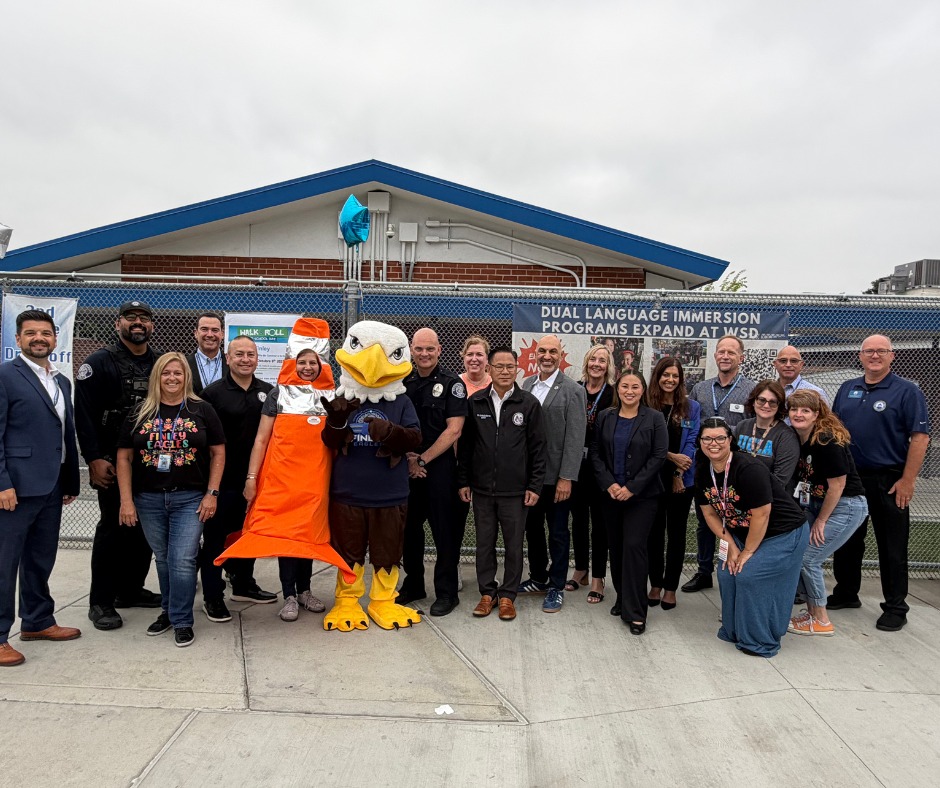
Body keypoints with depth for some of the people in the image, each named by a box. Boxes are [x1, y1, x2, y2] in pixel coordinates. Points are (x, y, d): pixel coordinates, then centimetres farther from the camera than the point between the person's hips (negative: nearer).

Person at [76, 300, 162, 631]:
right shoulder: (99, 362, -3)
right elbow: (84, 414, -9)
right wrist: (94, 459, -15)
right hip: (112, 462, -5)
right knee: (113, 528, -1)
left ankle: (131, 590, 25)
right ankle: (101, 602, 11)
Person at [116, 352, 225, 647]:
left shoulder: (201, 410, 0)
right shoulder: (140, 413, 5)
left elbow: (218, 453, 1)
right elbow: (124, 457, 5)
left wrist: (212, 493, -5)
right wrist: (126, 500, -1)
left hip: (189, 498, -2)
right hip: (149, 499, 2)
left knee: (183, 560, -6)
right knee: (163, 558, 14)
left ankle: (182, 621, 10)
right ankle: (169, 610, 33)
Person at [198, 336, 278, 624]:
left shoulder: (268, 392, 5)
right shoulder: (213, 392, -7)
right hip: (222, 479, -4)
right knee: (215, 537, 5)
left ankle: (243, 584, 34)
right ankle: (212, 597, 17)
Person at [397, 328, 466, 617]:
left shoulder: (452, 383, -5)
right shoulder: (403, 382, 9)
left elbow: (453, 430, -10)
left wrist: (423, 459, -11)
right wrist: (407, 458, -3)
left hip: (439, 466, -4)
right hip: (407, 467, 5)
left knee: (444, 531, 1)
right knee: (409, 527, 12)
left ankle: (447, 593, 13)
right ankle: (413, 585, 28)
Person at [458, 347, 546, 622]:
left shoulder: (529, 403, -2)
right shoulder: (475, 402, 3)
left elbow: (537, 448, 0)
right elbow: (465, 444, 7)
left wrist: (534, 486, -4)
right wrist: (463, 481, 4)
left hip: (515, 491, -1)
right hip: (482, 489, 2)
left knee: (514, 545, 7)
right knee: (484, 543, 11)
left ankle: (507, 595, 22)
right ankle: (487, 592, 26)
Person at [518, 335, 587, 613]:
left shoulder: (572, 391, -9)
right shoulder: (526, 385, 6)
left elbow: (575, 438, -12)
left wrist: (566, 478, -16)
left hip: (556, 476, -5)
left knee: (558, 533, 8)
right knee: (532, 528, 17)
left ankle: (556, 587, 22)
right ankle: (538, 578, 35)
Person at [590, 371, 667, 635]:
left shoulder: (654, 418, -3)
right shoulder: (605, 417, 5)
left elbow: (659, 456, -8)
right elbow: (596, 453, 5)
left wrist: (632, 487, -13)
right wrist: (609, 484, -9)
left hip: (642, 495, -3)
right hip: (611, 494, 4)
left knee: (634, 546, -9)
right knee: (616, 547, 10)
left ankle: (635, 612, 0)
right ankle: (622, 598, 27)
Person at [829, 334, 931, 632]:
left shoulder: (907, 391, -6)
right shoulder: (847, 389, 10)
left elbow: (920, 437, -11)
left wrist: (907, 480, -16)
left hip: (888, 481, -5)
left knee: (892, 548, 4)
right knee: (847, 541, 14)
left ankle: (895, 608, 16)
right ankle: (846, 593, 29)